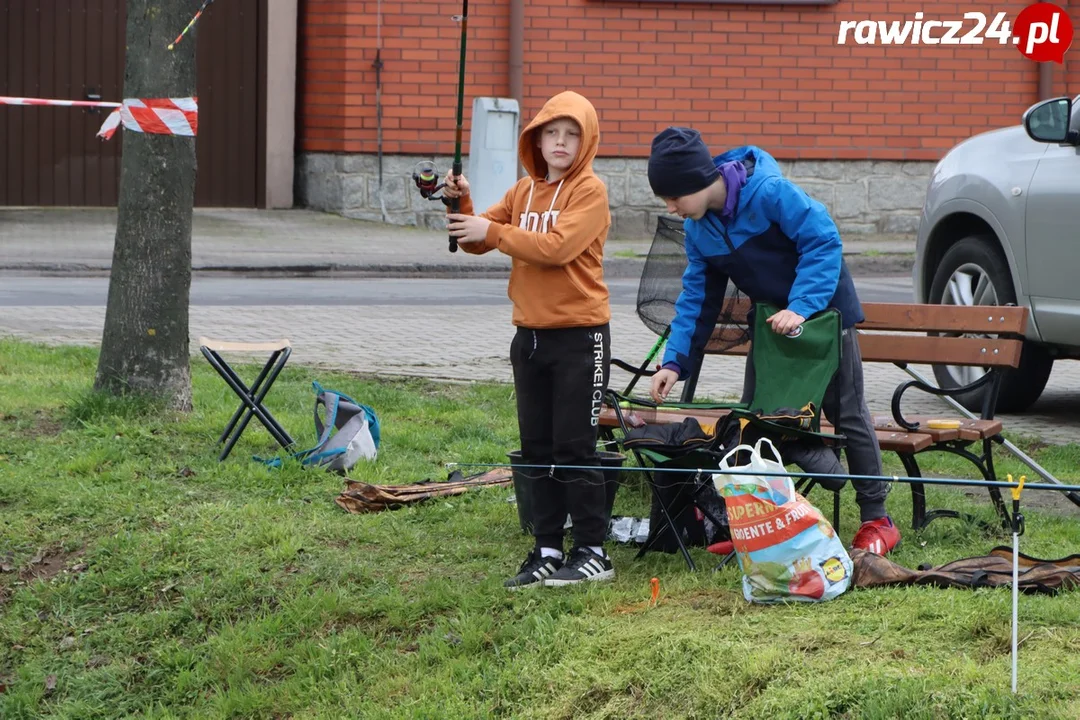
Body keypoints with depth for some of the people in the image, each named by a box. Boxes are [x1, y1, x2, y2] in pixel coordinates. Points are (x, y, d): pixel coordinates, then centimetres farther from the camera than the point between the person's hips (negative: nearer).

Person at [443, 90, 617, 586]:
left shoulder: (590, 191, -9)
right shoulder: (523, 191, 11)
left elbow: (557, 247, -22)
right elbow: (478, 241, 9)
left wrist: (492, 231, -19)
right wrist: (462, 206, -10)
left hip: (579, 335, -7)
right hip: (530, 335, 7)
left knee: (575, 448, -4)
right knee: (536, 449, 9)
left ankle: (592, 551, 2)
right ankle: (547, 550, 16)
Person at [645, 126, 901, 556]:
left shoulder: (769, 193, -28)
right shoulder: (698, 228, -5)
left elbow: (823, 242, -27)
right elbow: (697, 294, 2)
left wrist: (802, 307, -34)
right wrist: (676, 359, -5)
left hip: (821, 309, -7)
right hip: (770, 320, 7)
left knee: (848, 413, 0)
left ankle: (876, 519, 8)